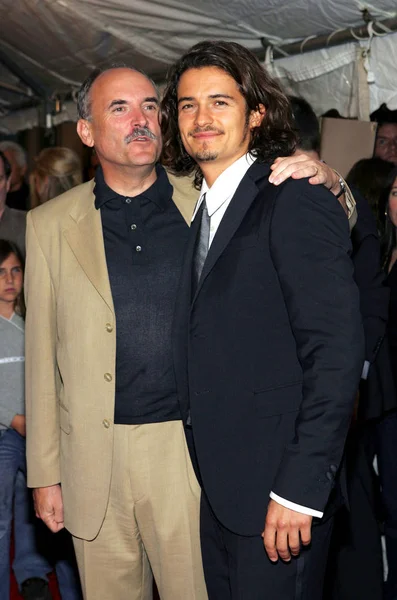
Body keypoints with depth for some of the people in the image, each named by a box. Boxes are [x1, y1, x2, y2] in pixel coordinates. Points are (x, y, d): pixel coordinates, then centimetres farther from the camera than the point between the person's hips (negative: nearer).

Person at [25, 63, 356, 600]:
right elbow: (43, 356, 5)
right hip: (95, 460, 1)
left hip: (193, 454, 0)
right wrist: (45, 473, 3)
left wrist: (328, 185, -11)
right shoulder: (51, 224, 4)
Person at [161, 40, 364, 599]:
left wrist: (300, 489, -21)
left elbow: (338, 350, -19)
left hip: (277, 488, -8)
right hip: (218, 489, 8)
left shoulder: (296, 202, -12)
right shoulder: (202, 211, 13)